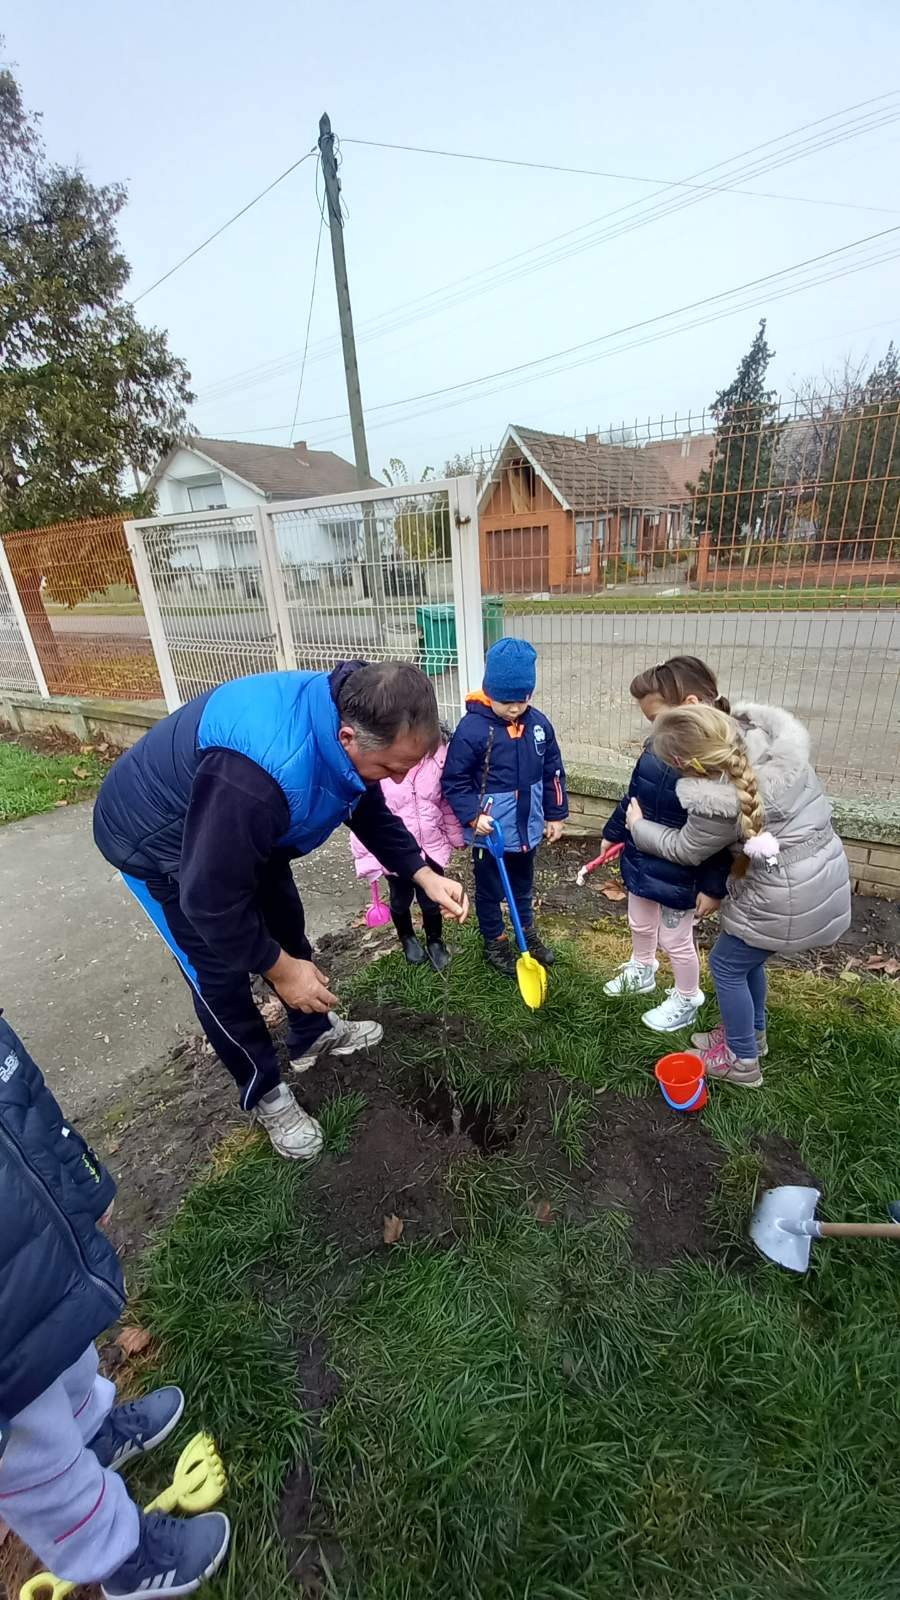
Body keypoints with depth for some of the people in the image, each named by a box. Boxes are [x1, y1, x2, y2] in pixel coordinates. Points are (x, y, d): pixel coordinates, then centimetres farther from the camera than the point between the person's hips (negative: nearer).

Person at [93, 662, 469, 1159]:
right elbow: (211, 897, -34)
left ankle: (313, 1035, 40)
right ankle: (264, 1093, 25)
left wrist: (425, 876, -11)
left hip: (245, 831, 8)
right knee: (222, 976, 1)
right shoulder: (255, 775, -45)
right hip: (158, 839, -7)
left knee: (287, 927, 16)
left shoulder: (347, 714, -18)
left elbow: (371, 812, -2)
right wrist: (279, 969, -20)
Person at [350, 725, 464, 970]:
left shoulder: (439, 746, -12)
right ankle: (407, 938, 55)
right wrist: (366, 858, -12)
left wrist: (455, 836, 8)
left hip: (431, 846, 2)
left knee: (431, 900, 17)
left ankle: (435, 940, 49)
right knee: (401, 900, 23)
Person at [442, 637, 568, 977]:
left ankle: (528, 933, 48)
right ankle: (495, 943, 37)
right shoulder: (472, 728, -20)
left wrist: (555, 814, 8)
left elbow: (553, 771, 5)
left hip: (528, 827, 5)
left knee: (524, 885, 25)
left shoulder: (538, 723, -5)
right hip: (491, 831, -4)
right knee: (489, 890, 16)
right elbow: (454, 780, -14)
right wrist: (472, 816, -23)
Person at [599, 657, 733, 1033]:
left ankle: (686, 1001, 43)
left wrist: (713, 887, -18)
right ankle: (641, 971, 56)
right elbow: (632, 794, 8)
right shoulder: (657, 746, -6)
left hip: (679, 876, -7)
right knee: (640, 926, 27)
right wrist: (614, 832, 18)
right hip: (641, 861, 7)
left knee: (675, 940, 16)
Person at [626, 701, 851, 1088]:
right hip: (825, 876, 9)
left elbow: (685, 850, -9)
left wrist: (638, 827, 6)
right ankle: (751, 1034, 48)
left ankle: (742, 1061, 32)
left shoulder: (719, 802, -30)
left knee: (726, 965, 14)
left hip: (788, 898, -9)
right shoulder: (772, 739, -11)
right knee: (748, 958, 26)